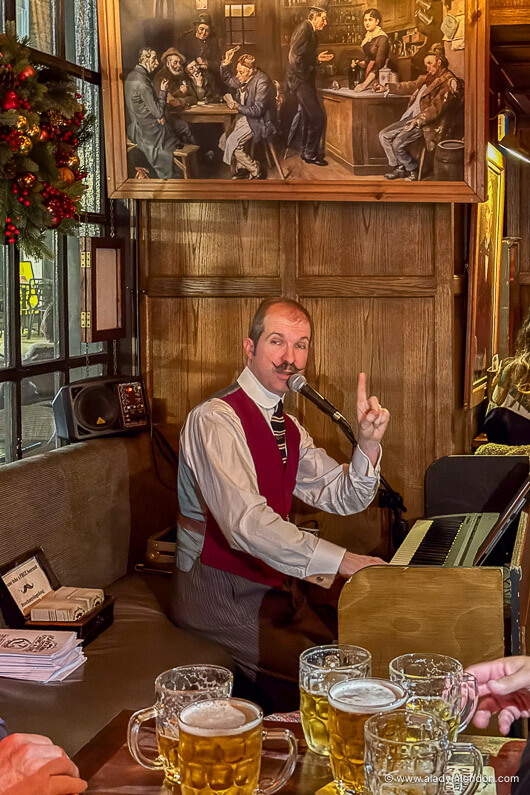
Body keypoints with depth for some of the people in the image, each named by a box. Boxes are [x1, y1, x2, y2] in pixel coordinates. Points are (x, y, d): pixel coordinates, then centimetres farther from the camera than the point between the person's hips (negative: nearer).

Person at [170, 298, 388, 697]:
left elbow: (344, 498, 7)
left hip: (276, 581, 8)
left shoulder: (288, 427, 11)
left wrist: (368, 442, -12)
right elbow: (246, 521, -31)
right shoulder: (215, 420, -19)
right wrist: (341, 560, -34)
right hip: (221, 593, -8)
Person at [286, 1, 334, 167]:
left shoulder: (311, 32, 16)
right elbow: (295, 56, -23)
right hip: (301, 80, -11)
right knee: (318, 117, -12)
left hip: (306, 81, 11)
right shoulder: (304, 29, -15)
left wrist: (318, 59, 10)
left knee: (309, 118, 17)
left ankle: (307, 152, 28)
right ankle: (311, 153, -4)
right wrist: (303, 76, -16)